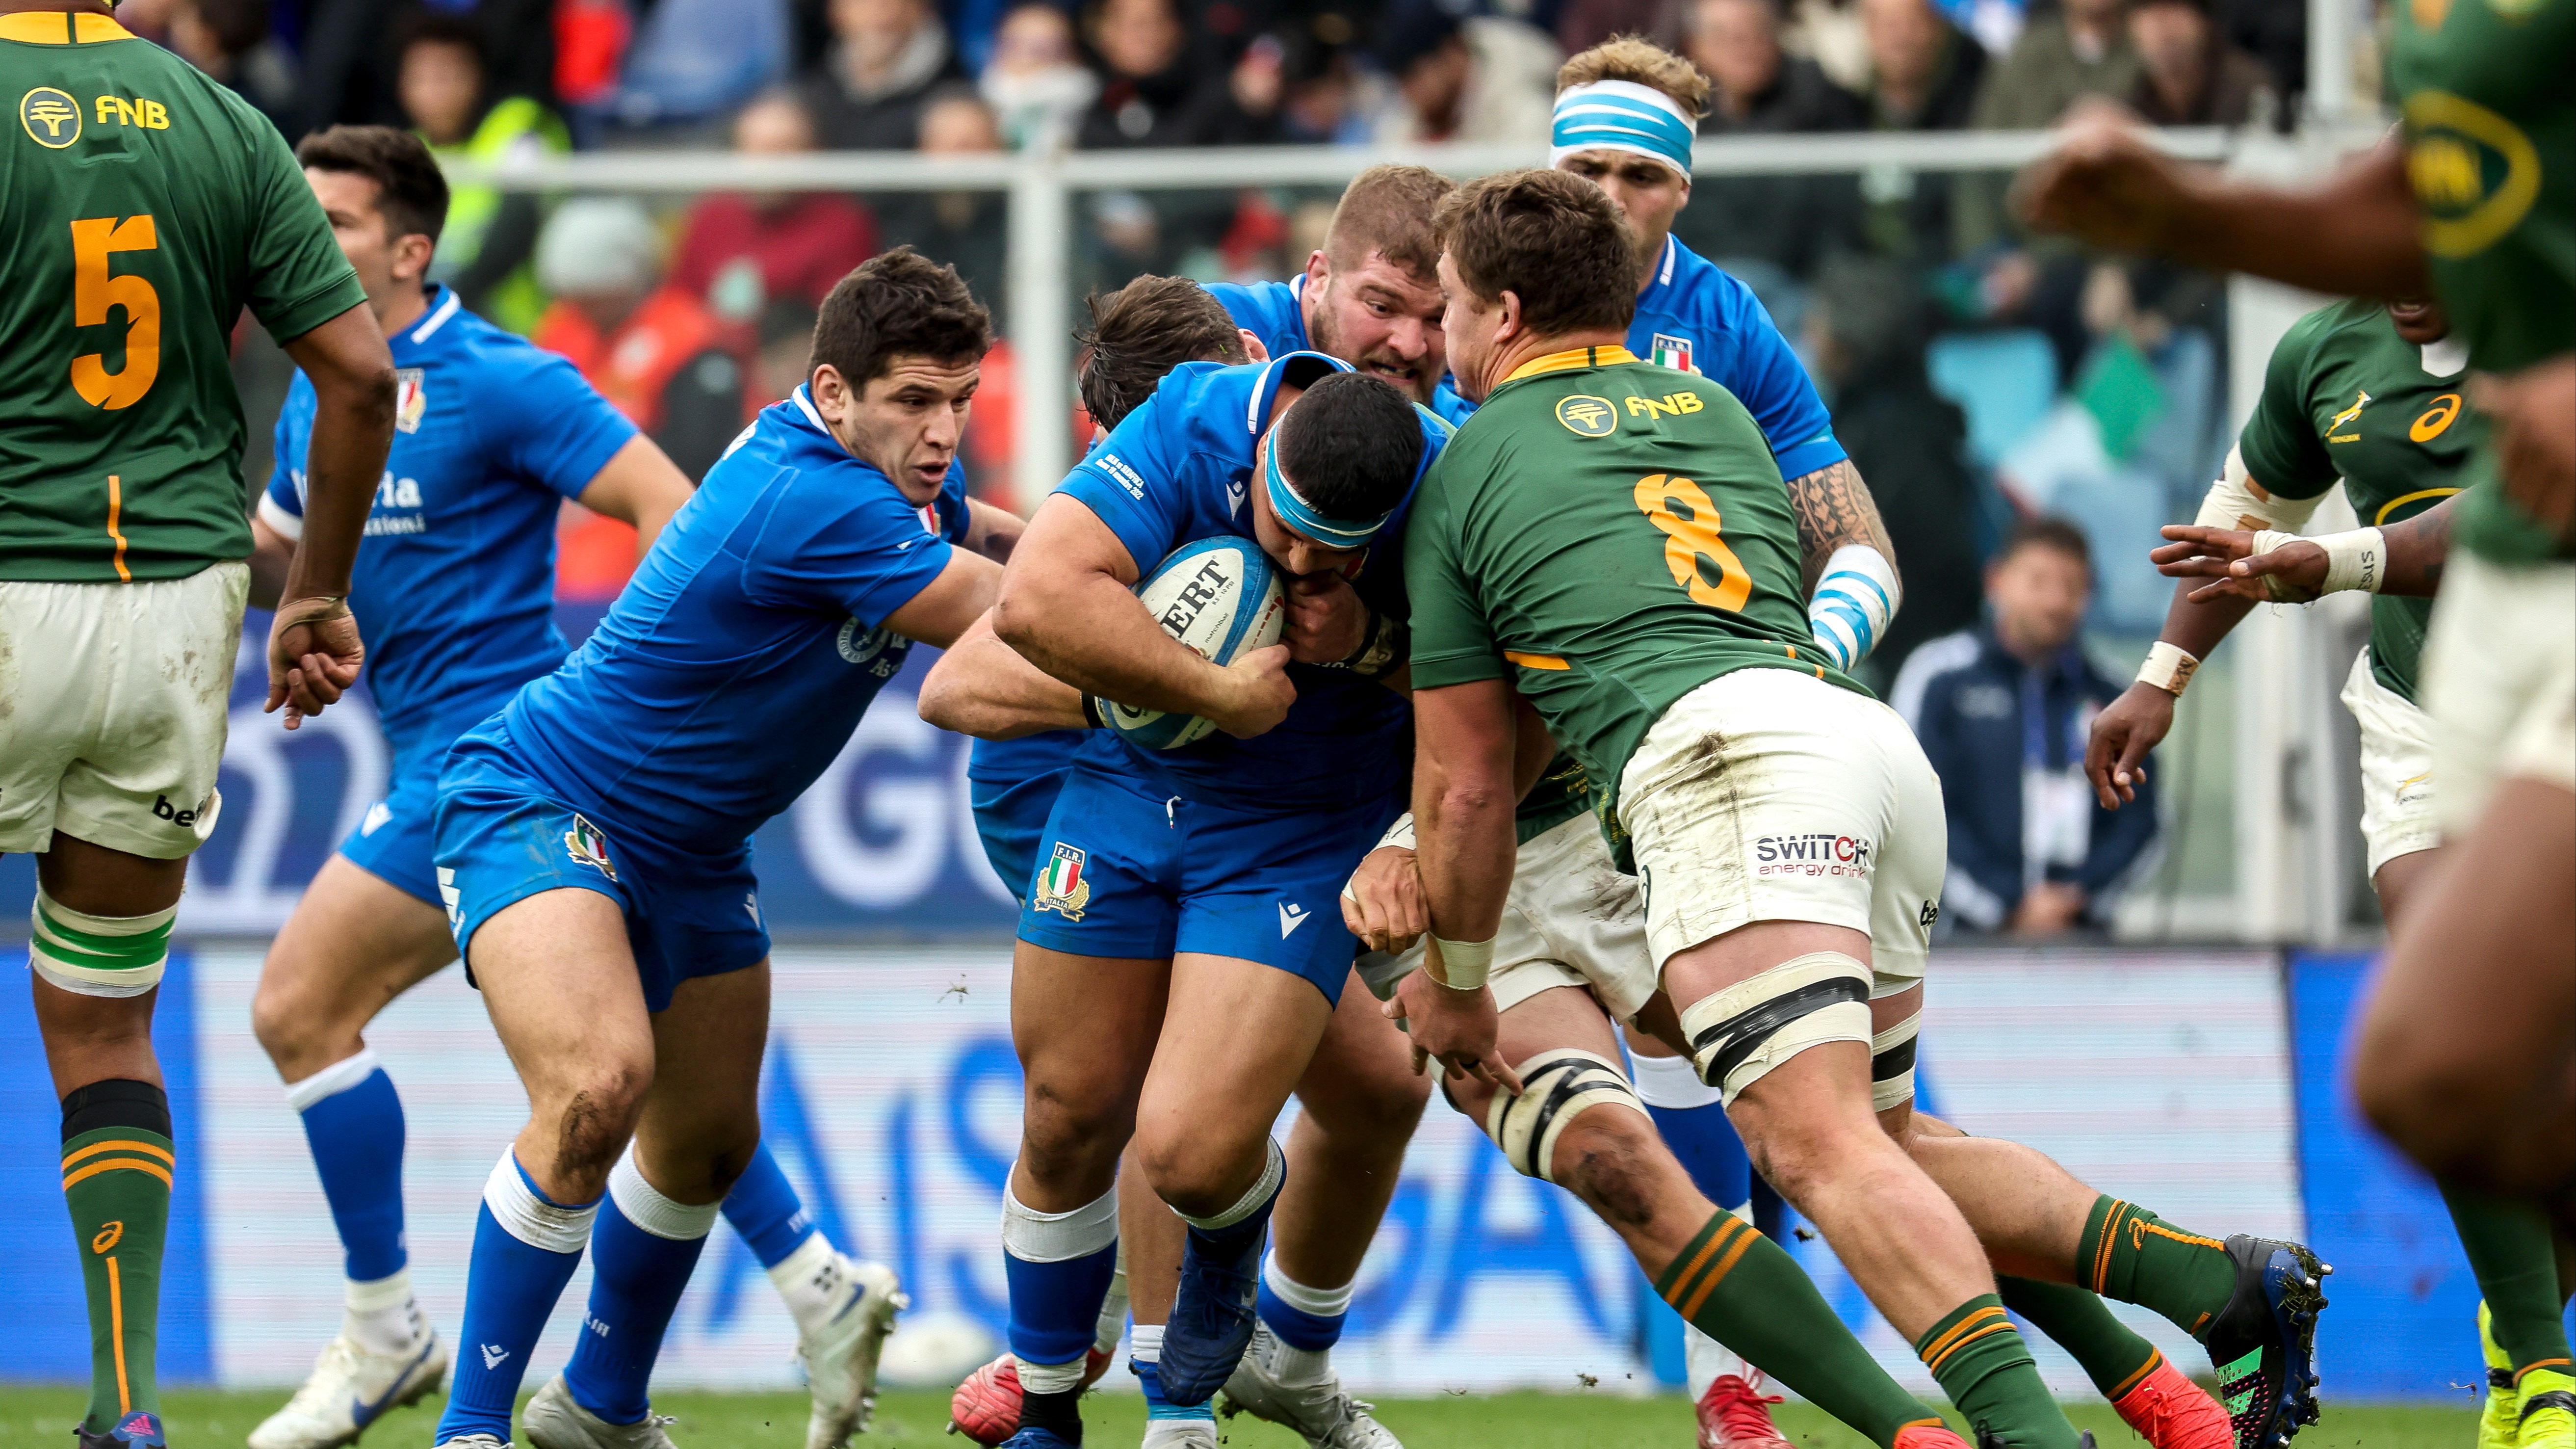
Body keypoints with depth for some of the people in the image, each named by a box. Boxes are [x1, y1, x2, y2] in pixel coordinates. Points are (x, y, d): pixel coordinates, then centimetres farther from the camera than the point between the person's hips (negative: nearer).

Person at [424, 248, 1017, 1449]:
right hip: (538, 805, -10)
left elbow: (974, 532, 21)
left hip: (690, 852, 10)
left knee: (708, 1142, 19)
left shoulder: (901, 474, -3)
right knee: (600, 1084, -32)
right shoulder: (816, 503, -32)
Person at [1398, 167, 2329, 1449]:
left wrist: (1455, 984, 33)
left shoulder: (1462, 483, 15)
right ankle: (2224, 1285, 2)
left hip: (1720, 759, -7)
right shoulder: (1714, 410, 31)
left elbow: (1468, 784, 18)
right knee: (1873, 1143, 18)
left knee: (1820, 1149, -19)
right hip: (1876, 736, 7)